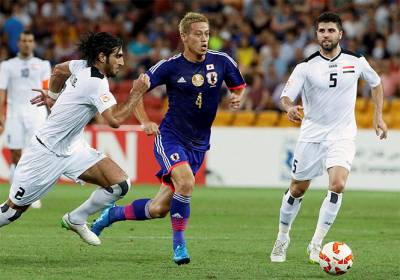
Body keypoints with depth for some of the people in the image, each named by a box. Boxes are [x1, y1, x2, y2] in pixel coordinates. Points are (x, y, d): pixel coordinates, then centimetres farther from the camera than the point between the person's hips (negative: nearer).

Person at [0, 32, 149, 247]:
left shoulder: (83, 66, -1)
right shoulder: (96, 84, -26)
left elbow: (59, 70, 18)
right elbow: (114, 120, -34)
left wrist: (53, 96, 32)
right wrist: (136, 93, -26)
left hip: (73, 148, 9)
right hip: (46, 153, -9)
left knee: (120, 184, -6)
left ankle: (76, 220, 13)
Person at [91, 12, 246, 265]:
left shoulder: (222, 62, -3)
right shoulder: (170, 66, -9)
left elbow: (239, 87, 12)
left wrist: (237, 99, -10)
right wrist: (145, 122, -8)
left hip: (198, 145, 3)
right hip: (170, 137, -3)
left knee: (158, 210, 3)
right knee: (186, 181, -32)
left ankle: (113, 214, 29)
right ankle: (179, 243, -16)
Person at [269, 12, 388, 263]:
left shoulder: (355, 61, -2)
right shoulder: (306, 66, -6)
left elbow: (376, 83, 17)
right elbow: (286, 96, -12)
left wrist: (379, 116, 15)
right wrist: (290, 108, -35)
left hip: (342, 135, 0)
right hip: (311, 135, 0)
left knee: (338, 184, -22)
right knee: (297, 189, 8)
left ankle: (316, 244, -12)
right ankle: (282, 238, 31)